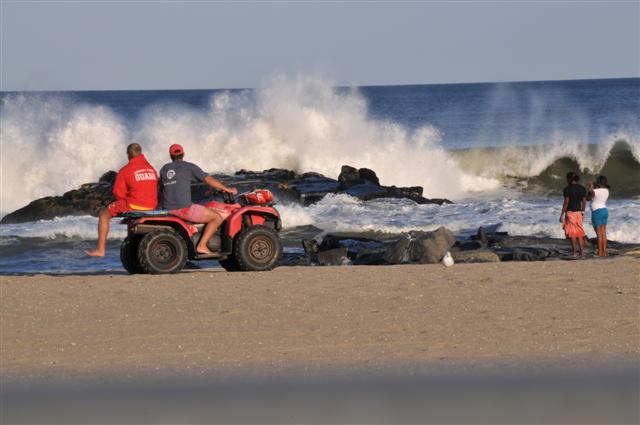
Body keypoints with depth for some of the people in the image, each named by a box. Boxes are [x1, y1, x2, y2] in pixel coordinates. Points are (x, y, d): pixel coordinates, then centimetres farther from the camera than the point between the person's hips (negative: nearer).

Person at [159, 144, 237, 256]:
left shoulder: (164, 169, 14)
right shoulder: (189, 167, -1)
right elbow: (208, 180, -7)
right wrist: (227, 189, 1)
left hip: (168, 209, 7)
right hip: (184, 208, -7)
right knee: (218, 217, 1)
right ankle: (202, 245, -9)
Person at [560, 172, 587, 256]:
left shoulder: (567, 189, -12)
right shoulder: (582, 189, 5)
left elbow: (566, 203, -14)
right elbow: (584, 202, 7)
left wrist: (561, 215, -9)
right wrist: (582, 213, 18)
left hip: (570, 212, -5)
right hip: (578, 213, 5)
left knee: (572, 234, -1)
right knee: (579, 233, 12)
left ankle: (574, 253, 0)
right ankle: (582, 251, 4)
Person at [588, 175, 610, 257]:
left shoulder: (595, 191, -16)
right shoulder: (606, 191, 6)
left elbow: (588, 198, -1)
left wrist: (590, 189, 0)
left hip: (597, 212, -7)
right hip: (604, 211, 7)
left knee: (599, 234, -4)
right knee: (603, 233, 8)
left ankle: (600, 253, -3)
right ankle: (604, 252, 8)